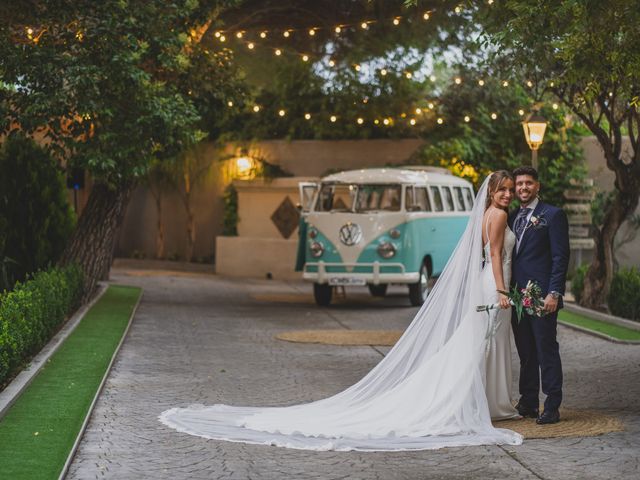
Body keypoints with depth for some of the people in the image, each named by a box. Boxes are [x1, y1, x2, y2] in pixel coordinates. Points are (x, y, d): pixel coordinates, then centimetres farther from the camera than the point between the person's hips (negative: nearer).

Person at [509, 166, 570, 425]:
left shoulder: (553, 215, -3)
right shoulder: (512, 217, 16)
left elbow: (561, 256, -8)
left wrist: (554, 293, -16)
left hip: (542, 297, -6)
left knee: (547, 351, -4)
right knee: (526, 353, 11)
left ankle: (552, 408, -2)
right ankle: (528, 403, 17)